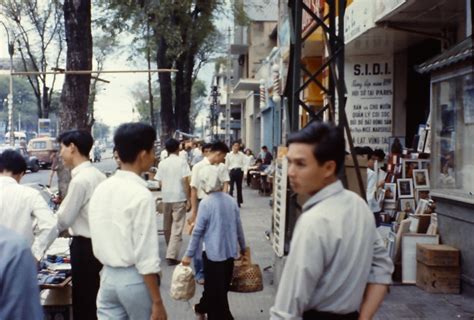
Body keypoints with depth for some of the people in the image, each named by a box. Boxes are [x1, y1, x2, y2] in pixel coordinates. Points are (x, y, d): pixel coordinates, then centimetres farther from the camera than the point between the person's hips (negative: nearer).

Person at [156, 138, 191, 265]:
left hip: (166, 198, 4)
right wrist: (188, 199, -6)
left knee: (167, 227, 18)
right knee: (177, 228, -3)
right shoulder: (182, 162, -6)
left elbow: (160, 182, 4)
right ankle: (172, 255, -11)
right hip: (179, 198, -4)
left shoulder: (162, 163, 4)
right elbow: (186, 181, -12)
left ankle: (171, 251, 34)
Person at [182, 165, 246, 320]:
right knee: (221, 287, 20)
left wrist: (188, 255, -5)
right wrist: (243, 247, 22)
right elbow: (239, 227, 9)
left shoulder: (205, 203, -15)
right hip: (230, 251, 6)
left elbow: (198, 231, -12)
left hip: (213, 252, -6)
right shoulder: (231, 200, 1)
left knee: (216, 290, 6)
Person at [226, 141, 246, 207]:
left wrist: (243, 172, -7)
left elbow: (244, 163, 3)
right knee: (231, 187, -8)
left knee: (239, 187, 7)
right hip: (232, 171, -1)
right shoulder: (229, 154, 3)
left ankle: (239, 202, 17)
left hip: (239, 171, 1)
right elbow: (226, 164, 7)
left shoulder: (241, 154, 3)